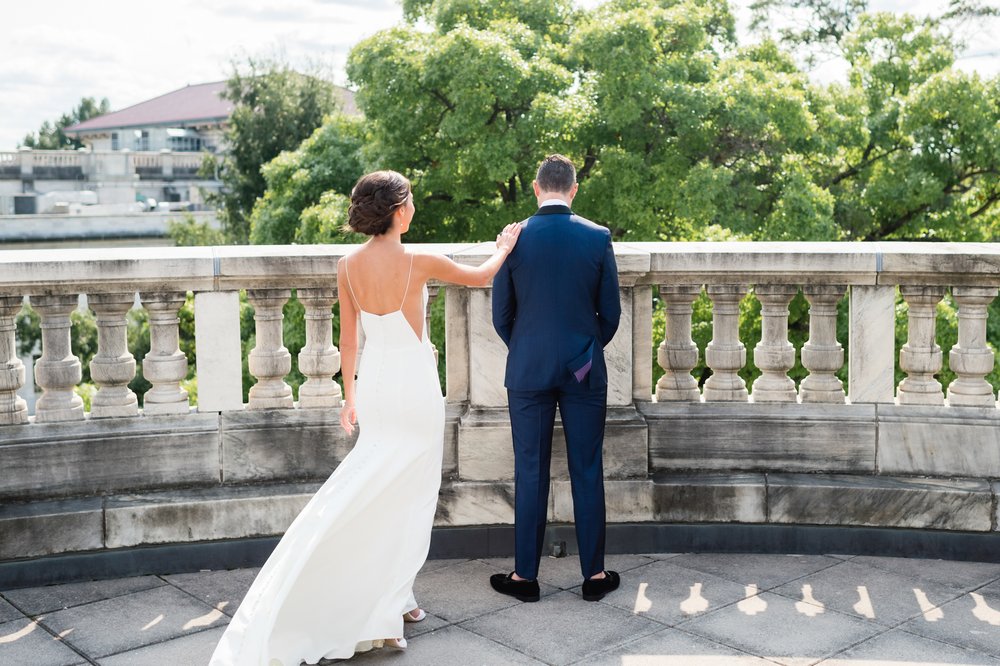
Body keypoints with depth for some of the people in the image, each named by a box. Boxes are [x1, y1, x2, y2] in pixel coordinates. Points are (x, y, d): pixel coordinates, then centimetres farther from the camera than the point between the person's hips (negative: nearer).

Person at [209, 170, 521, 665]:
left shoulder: (348, 266, -2)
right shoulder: (418, 263, -15)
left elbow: (348, 336, 7)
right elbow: (481, 277, 0)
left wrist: (350, 396, 17)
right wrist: (505, 247, 21)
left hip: (374, 384, 5)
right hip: (414, 387, -5)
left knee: (374, 492, 17)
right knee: (408, 498, 7)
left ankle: (394, 600, 25)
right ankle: (388, 608, 11)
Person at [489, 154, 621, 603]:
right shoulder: (598, 238, -4)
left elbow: (500, 315, 0)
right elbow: (611, 314, 0)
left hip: (528, 371, 0)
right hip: (585, 372, 1)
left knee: (530, 473, 7)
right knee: (588, 473, 8)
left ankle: (525, 575, 15)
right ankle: (595, 574, 16)